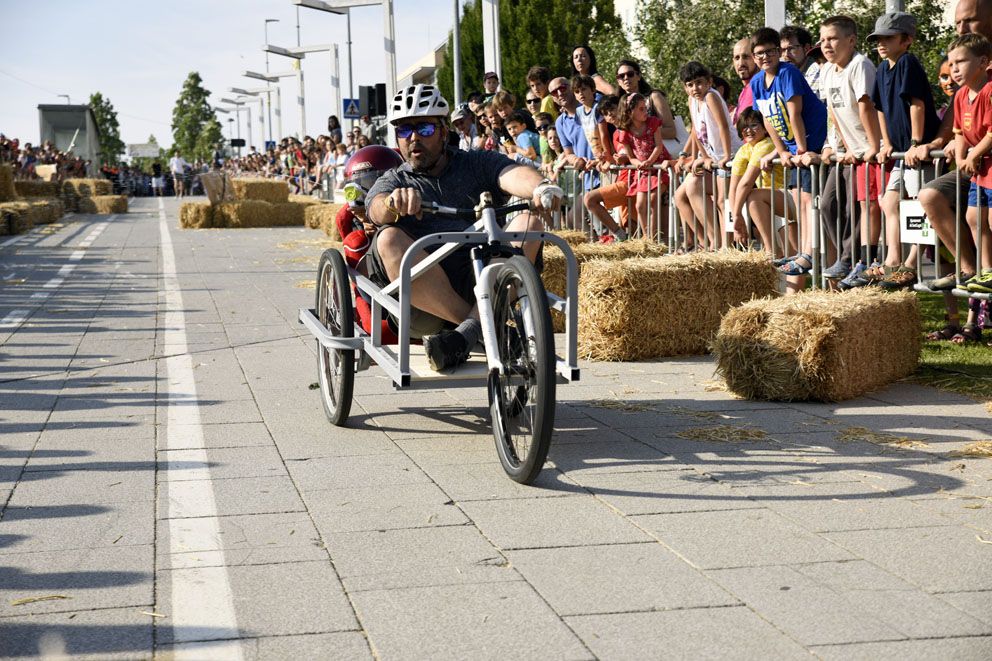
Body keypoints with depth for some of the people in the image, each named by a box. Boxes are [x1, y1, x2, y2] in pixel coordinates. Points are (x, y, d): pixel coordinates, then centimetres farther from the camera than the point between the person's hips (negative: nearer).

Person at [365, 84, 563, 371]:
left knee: (529, 221, -21)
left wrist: (541, 188, -27)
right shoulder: (393, 182, 20)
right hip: (424, 298, 0)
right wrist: (394, 203, -31)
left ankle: (467, 332, -35)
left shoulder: (477, 164, 20)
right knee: (389, 240, -27)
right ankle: (488, 329, -29)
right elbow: (377, 209, -6)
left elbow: (513, 174, -3)